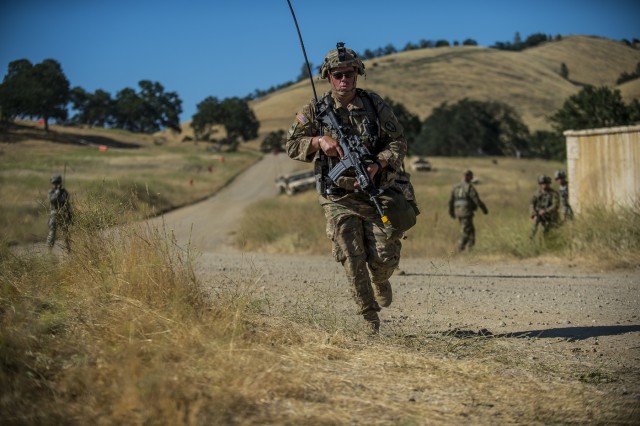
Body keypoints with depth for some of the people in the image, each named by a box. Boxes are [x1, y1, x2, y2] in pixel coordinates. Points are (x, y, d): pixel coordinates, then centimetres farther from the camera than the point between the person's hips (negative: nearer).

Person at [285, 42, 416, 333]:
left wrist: (378, 165, -19)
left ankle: (381, 282, 36)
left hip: (378, 192, 0)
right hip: (339, 198, 0)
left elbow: (398, 142, 0)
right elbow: (292, 146, 0)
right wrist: (319, 140, -19)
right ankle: (369, 318, 12)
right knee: (352, 261, -4)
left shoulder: (375, 105, 1)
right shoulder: (314, 111, 1)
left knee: (384, 259, -1)